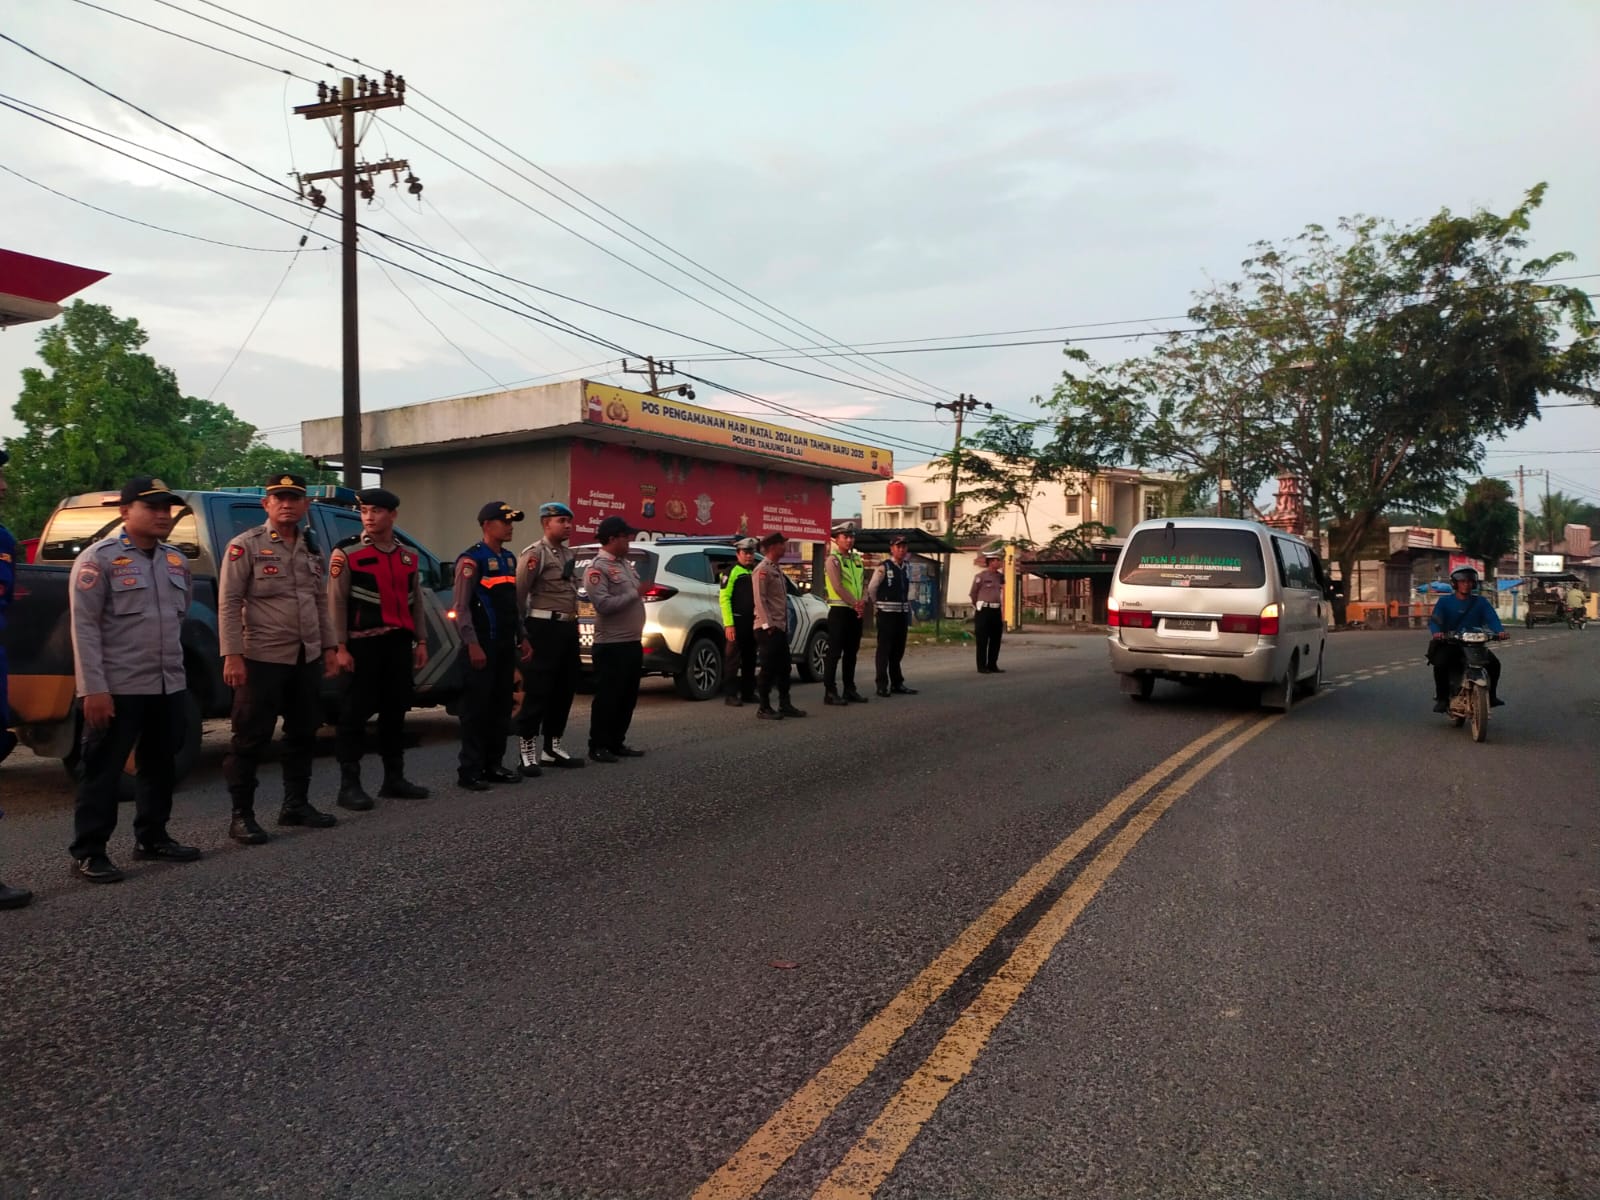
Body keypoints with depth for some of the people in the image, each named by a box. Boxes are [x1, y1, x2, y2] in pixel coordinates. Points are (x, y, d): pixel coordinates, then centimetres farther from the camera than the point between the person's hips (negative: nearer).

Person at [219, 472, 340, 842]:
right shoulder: (245, 545, -6)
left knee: (303, 733, 13)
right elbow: (228, 603, -10)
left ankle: (296, 804, 25)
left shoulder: (311, 549, 13)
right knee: (251, 738, -1)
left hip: (307, 658, 7)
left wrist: (328, 648, 14)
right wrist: (232, 655, -17)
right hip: (263, 658, -7)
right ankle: (241, 815, 8)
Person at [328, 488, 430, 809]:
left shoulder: (408, 556, 11)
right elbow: (336, 602, -9)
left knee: (395, 711, 12)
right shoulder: (346, 552, -5)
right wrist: (339, 647, -14)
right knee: (355, 714, -2)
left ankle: (394, 779, 21)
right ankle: (349, 785, 5)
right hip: (363, 644, -5)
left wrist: (421, 641, 10)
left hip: (399, 643, 6)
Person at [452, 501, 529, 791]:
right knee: (477, 707, -4)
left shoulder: (510, 559, 14)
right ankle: (470, 769, 2)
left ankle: (493, 764, 19)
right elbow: (461, 607, -14)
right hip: (483, 645, -8)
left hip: (506, 644, 8)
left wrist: (521, 637, 14)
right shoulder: (472, 559, -10)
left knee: (501, 706, 11)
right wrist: (472, 645, -20)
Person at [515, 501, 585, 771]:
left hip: (568, 628, 9)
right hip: (544, 628, -9)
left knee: (564, 690, 12)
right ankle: (527, 751, 3)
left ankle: (551, 748, 23)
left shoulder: (569, 555, 17)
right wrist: (523, 635, -17)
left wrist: (573, 625, 15)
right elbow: (518, 595, -14)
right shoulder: (535, 553, -9)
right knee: (537, 692, -5)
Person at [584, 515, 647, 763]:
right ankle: (598, 746, 6)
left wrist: (641, 593, 3)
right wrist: (635, 593, -18)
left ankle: (617, 743, 22)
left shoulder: (625, 563, 16)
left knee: (628, 696, 13)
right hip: (612, 645, -9)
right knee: (608, 697, -3)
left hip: (633, 641, 9)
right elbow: (603, 604, -23)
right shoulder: (598, 568, -12)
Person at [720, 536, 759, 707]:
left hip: (753, 622, 7)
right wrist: (729, 624, -18)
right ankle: (731, 694, 0)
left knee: (750, 659, 12)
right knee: (733, 659, -4)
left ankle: (748, 692, 20)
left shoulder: (757, 572, 15)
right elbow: (724, 598, -12)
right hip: (737, 621, -7)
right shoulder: (733, 572, -6)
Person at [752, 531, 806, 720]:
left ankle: (785, 705, 19)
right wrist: (768, 625, -21)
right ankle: (764, 708, 3)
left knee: (783, 668, 12)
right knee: (768, 669, -4)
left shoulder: (777, 568, 18)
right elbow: (759, 600, -18)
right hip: (768, 628, -9)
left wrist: (785, 625, 17)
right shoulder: (762, 570, -12)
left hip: (780, 627, 9)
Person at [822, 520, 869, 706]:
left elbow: (864, 583, 12)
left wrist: (863, 601, -7)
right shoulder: (833, 560, -8)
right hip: (839, 610, -7)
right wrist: (855, 603, -17)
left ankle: (850, 689, 20)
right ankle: (830, 692, -3)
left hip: (856, 612, 7)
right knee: (834, 652, -5)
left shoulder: (857, 559, 14)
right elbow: (838, 587, -16)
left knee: (852, 652, 12)